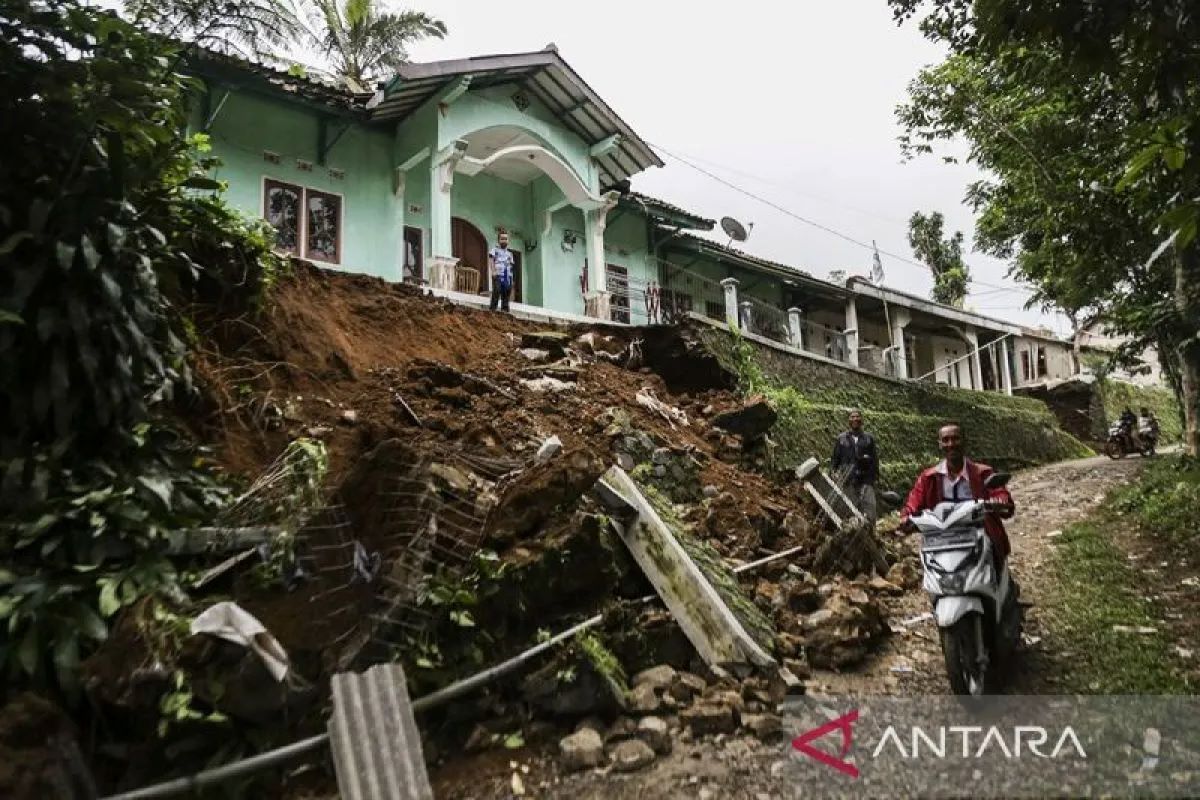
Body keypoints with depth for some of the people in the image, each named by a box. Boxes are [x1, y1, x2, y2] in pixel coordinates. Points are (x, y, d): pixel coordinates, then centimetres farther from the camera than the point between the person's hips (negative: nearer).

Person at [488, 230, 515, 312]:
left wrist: (511, 280, 13)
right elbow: (491, 261, -2)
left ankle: (505, 310, 3)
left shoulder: (509, 253, 24)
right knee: (496, 292, -14)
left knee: (506, 293, 0)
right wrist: (493, 271, -17)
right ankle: (493, 309, -13)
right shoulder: (494, 250, 10)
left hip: (507, 276, 5)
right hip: (498, 275, -5)